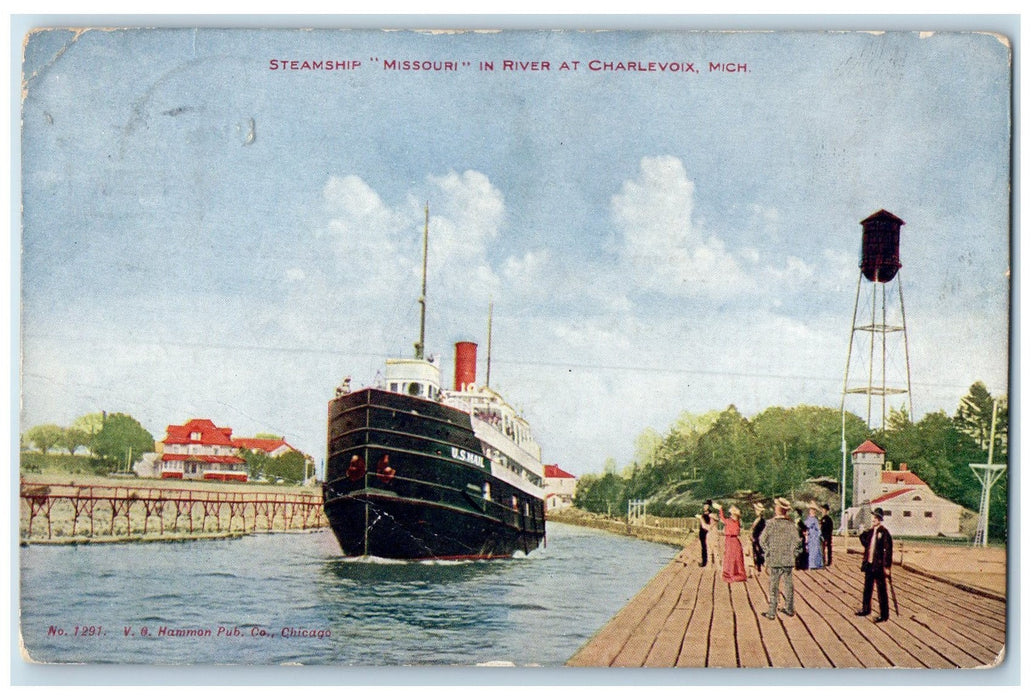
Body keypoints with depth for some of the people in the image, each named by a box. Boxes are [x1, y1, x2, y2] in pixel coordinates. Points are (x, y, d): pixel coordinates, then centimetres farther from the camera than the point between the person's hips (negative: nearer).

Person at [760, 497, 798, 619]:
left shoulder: (771, 523, -9)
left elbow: (762, 539, -11)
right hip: (788, 559, 3)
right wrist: (791, 551, 7)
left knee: (774, 585, 2)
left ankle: (772, 612, 2)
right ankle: (789, 609, 22)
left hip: (775, 559, -3)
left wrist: (768, 551, 0)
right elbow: (796, 539, -4)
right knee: (788, 584, 14)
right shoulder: (790, 524, -1)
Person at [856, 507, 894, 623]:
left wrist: (887, 567, -19)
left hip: (879, 566, -8)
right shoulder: (870, 531, 8)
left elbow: (888, 551, -17)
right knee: (867, 588, 19)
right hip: (869, 564, 8)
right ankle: (865, 609, 34)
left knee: (881, 591, 0)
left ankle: (884, 615, 7)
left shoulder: (884, 533, -14)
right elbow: (863, 538, 30)